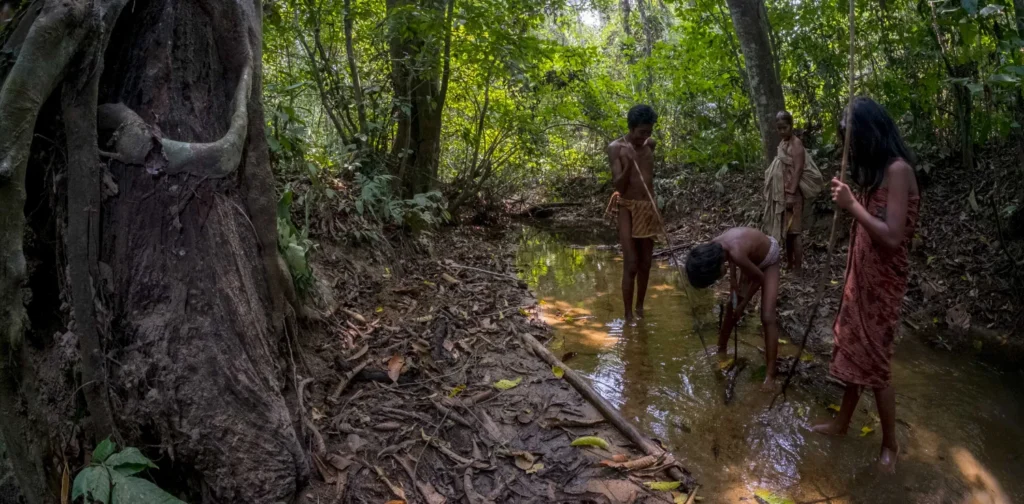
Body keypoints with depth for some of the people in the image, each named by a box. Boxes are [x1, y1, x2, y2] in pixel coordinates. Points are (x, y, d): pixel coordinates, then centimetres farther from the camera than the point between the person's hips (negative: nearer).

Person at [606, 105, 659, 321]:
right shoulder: (616, 148, -9)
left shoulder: (650, 145, 7)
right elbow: (618, 186, -16)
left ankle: (640, 308, 23)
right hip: (627, 209, -5)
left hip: (648, 208, 5)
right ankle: (628, 315, -2)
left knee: (645, 264, 10)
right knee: (631, 265, -10)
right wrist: (628, 165, -29)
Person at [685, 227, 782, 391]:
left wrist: (743, 304, -13)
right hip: (754, 258, 7)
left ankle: (770, 375, -12)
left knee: (768, 318, -15)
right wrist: (733, 278, -6)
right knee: (731, 308, 13)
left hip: (768, 260, -7)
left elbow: (759, 278, -25)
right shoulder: (713, 248, -22)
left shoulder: (737, 253, -44)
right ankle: (721, 351, 33)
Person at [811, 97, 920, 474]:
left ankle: (890, 443, 19)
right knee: (853, 351, 17)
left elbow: (892, 236, -25)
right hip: (862, 275, 8)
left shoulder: (897, 170, -19)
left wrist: (852, 205, -23)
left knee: (873, 361, 1)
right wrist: (850, 201, 2)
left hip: (882, 282, -8)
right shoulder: (877, 170, 9)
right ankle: (842, 422, 32)